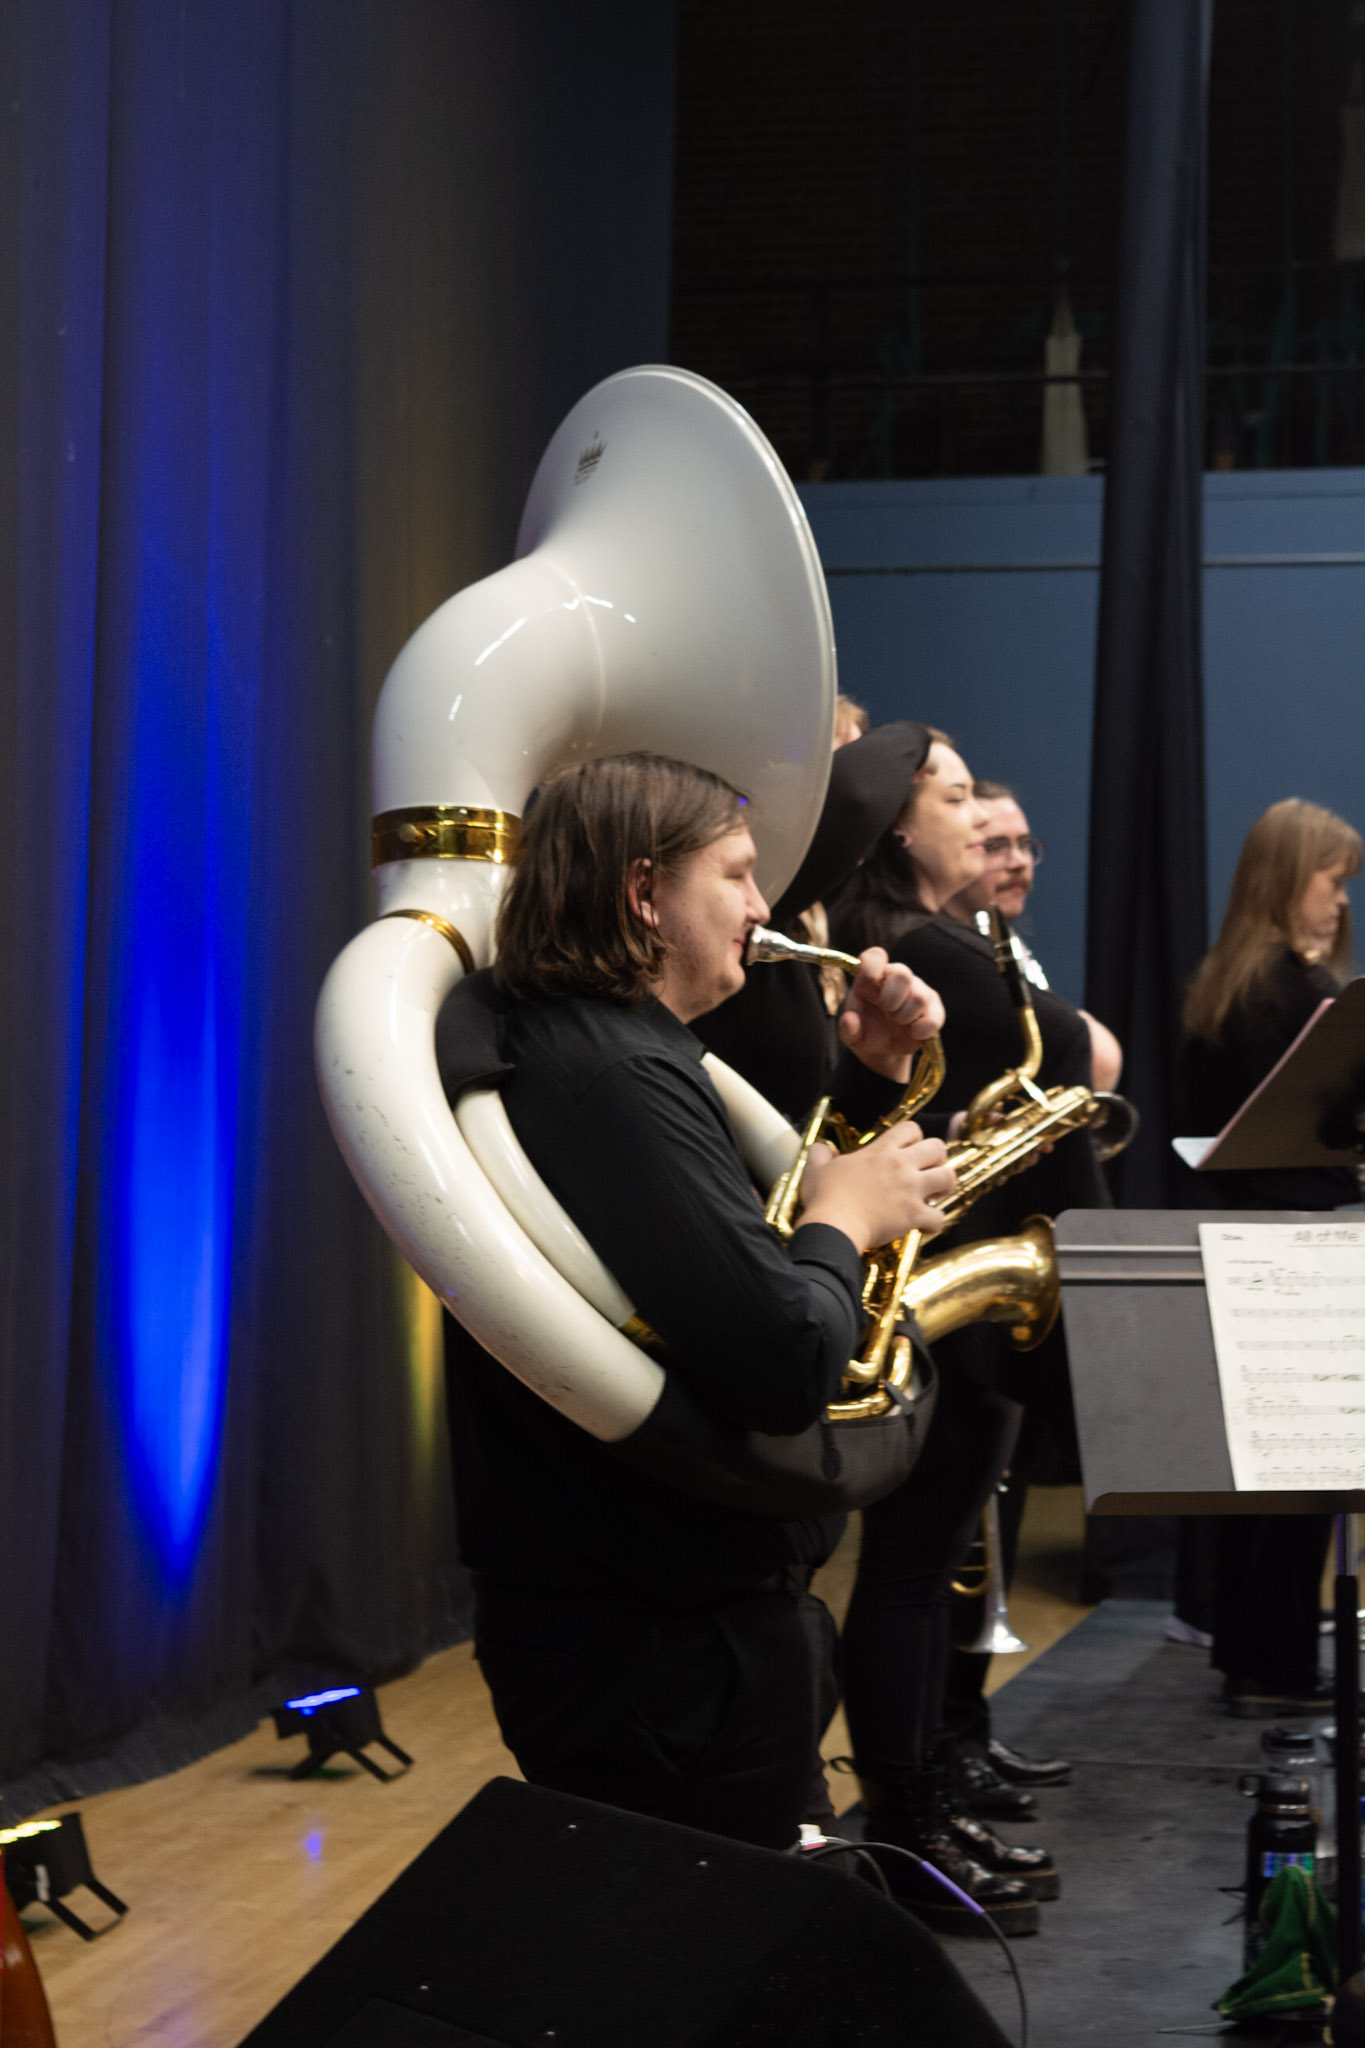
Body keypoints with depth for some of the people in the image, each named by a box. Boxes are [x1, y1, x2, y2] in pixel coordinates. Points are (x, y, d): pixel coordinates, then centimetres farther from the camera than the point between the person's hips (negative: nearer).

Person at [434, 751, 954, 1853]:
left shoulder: (580, 1046, 12)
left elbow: (734, 1242, 20)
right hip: (673, 1648, -11)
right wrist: (844, 1221, -11)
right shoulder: (615, 1078, -22)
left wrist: (870, 1080, 10)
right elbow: (788, 1368, -30)